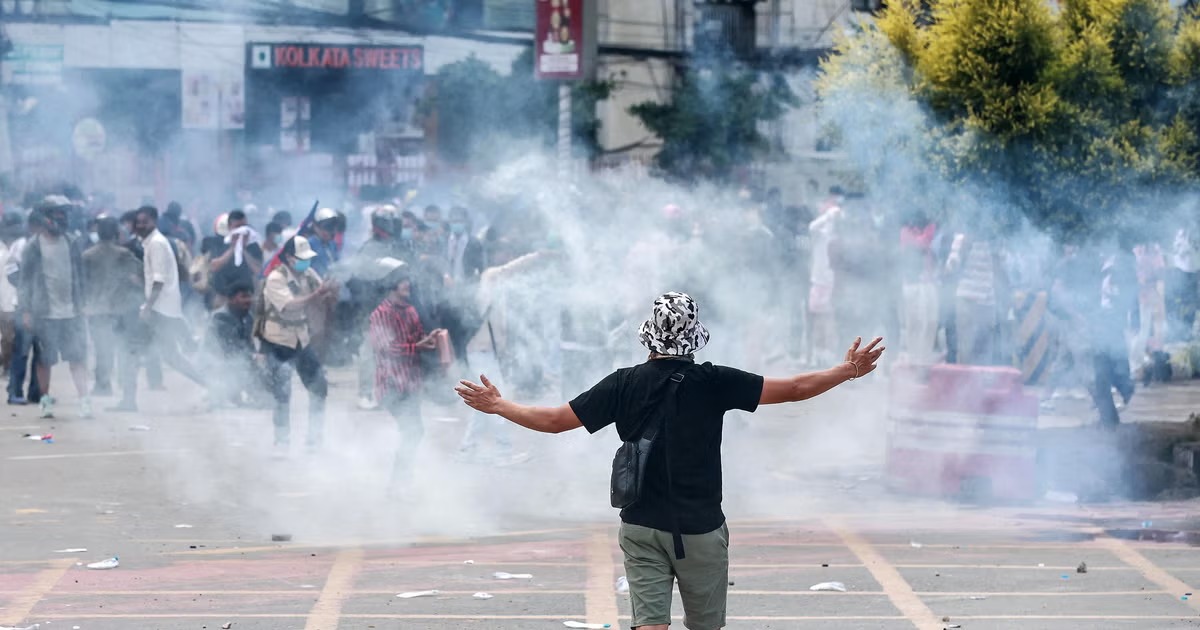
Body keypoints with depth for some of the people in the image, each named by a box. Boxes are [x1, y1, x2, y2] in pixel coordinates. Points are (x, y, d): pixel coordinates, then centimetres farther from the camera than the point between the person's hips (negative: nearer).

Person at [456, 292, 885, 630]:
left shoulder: (624, 385, -3)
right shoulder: (712, 382, -8)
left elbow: (554, 420, 0)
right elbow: (794, 389, -5)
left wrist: (498, 406, 15)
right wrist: (849, 371, 8)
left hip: (641, 527, 1)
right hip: (700, 528, -1)